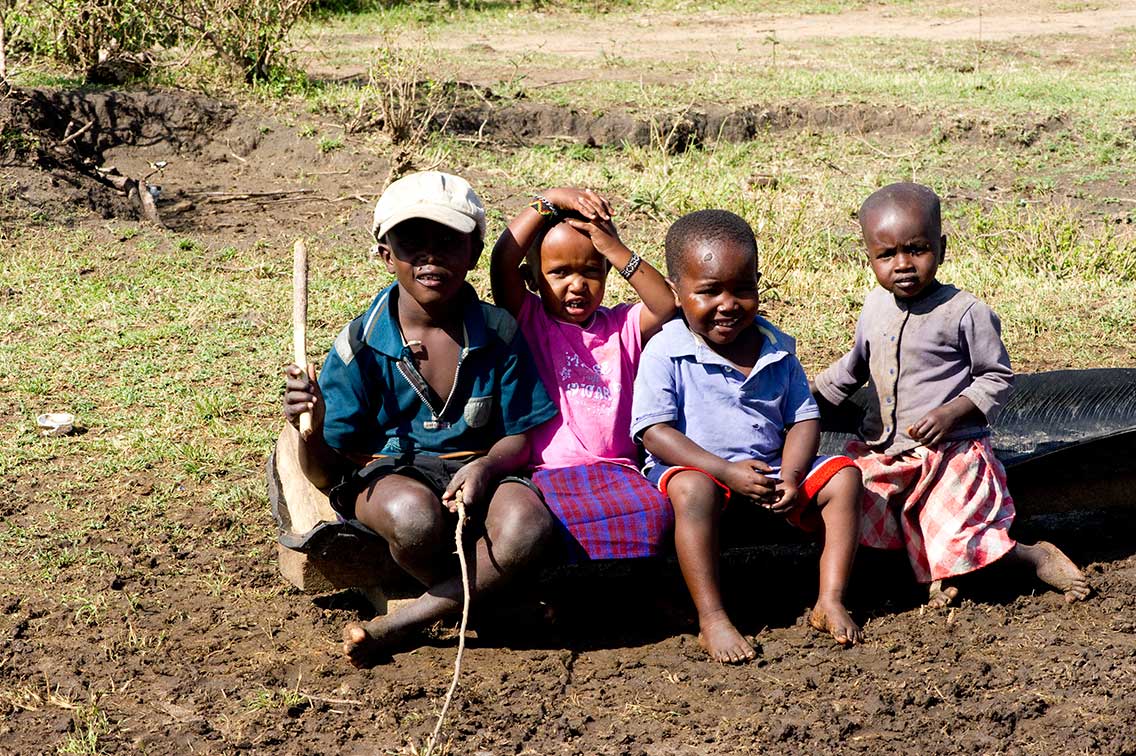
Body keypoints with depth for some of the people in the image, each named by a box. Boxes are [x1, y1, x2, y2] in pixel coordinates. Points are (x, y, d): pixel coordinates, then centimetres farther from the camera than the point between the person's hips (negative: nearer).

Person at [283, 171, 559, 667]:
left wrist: (486, 468, -22)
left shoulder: (498, 333, -2)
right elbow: (325, 473, -6)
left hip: (474, 471, 2)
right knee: (415, 514, -39)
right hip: (386, 474, -1)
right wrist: (311, 430, -30)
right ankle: (479, 600, -7)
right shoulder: (361, 344, -6)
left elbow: (520, 435, 2)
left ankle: (402, 624, -20)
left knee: (528, 523, -34)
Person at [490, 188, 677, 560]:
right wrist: (548, 201, -6)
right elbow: (502, 262, -7)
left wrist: (615, 250, -6)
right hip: (545, 471, -2)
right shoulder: (529, 321, 11)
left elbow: (667, 305, -3)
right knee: (557, 522, -36)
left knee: (654, 512, -30)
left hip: (613, 469, 3)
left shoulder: (620, 326, 18)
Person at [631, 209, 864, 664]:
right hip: (696, 469, -5)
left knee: (843, 477, -12)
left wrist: (790, 478, -15)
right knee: (693, 490, -38)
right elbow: (654, 432, -17)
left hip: (771, 472, 5)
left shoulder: (777, 350, 4)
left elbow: (803, 418, 6)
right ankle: (712, 621, -34)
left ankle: (830, 601, -12)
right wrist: (728, 472, -26)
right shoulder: (666, 353, -11)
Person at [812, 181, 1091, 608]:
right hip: (884, 453, 6)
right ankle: (935, 565, 9)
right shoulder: (875, 307, 8)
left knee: (956, 550, -15)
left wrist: (952, 413, -19)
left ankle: (1037, 558, 13)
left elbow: (998, 377, -4)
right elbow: (854, 366, 26)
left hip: (950, 452, -6)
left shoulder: (965, 313, -11)